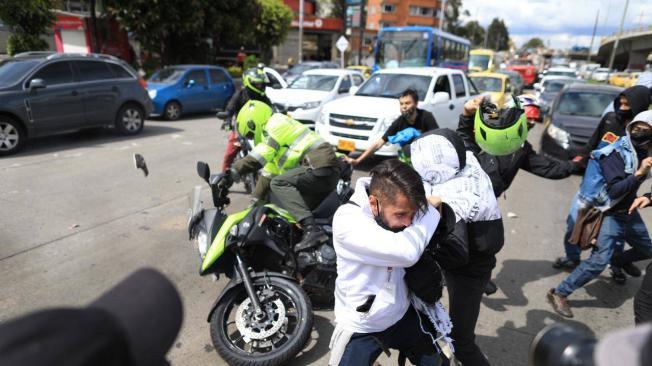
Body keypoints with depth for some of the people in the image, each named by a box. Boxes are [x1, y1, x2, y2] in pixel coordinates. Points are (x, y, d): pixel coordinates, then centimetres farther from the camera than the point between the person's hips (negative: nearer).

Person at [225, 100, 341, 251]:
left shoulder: (276, 122, 0)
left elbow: (259, 156, -14)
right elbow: (268, 174, 32)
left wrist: (234, 171, -14)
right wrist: (255, 201, 33)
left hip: (320, 166, -10)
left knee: (279, 183, -18)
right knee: (301, 209, 13)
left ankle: (311, 230, -30)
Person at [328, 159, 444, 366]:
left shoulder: (396, 212, -11)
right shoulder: (347, 220, -31)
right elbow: (407, 252, -39)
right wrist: (431, 208, -27)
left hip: (402, 315, 6)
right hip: (361, 329, -5)